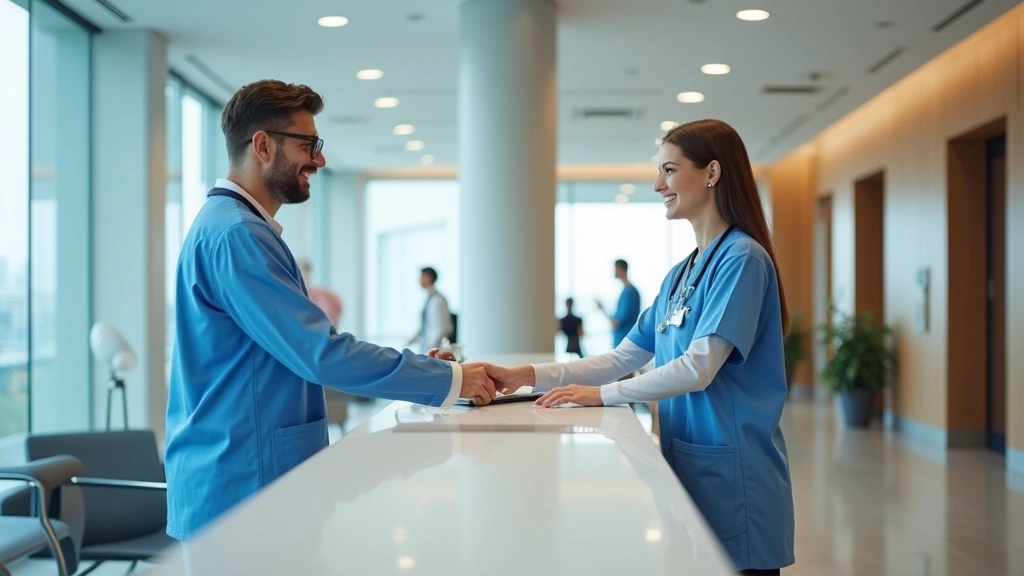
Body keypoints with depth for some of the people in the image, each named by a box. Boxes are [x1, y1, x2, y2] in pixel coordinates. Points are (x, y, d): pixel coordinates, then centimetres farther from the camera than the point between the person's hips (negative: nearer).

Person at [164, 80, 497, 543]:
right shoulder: (235, 234, -18)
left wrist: (415, 367, 11)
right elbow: (320, 353, -23)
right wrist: (449, 379, -16)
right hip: (240, 487, -10)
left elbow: (299, 351, 17)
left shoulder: (230, 224, 15)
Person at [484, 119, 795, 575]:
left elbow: (699, 368, -20)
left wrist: (601, 395, -13)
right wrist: (530, 376, 3)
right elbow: (623, 360, 13)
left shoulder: (742, 259, -12)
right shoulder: (679, 274, 14)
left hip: (732, 472, -8)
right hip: (687, 463, 8)